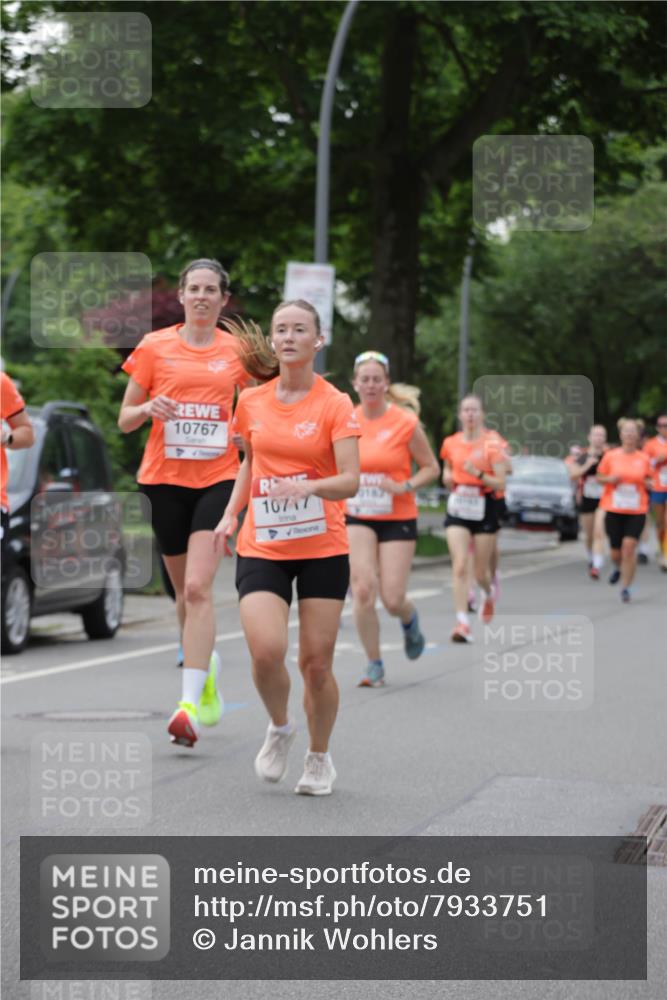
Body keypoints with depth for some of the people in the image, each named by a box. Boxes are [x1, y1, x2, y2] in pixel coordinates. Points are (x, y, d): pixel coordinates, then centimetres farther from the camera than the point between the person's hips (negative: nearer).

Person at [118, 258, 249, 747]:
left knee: (198, 587, -16)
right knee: (186, 590, 11)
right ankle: (207, 668, 39)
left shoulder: (237, 351, 6)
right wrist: (149, 409, -14)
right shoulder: (154, 347, 4)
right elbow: (125, 419, 7)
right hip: (165, 478, 1)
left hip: (219, 478, -1)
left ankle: (190, 705, -20)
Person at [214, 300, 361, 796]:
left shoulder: (335, 404, -7)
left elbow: (351, 480, -14)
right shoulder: (252, 402, 5)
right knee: (266, 650, -17)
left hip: (323, 548, -2)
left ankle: (319, 757, 25)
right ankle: (280, 728, 14)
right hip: (261, 547, 2)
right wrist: (231, 513, 9)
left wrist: (309, 487, -33)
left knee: (317, 662, 1)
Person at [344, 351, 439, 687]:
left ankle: (410, 621, 33)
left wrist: (405, 487, -16)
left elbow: (431, 468, -1)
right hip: (357, 518, 2)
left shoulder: (405, 422, -9)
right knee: (362, 589, -13)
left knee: (392, 599, -6)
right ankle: (374, 664, 2)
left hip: (397, 518, -2)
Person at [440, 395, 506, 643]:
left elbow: (501, 484, -10)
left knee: (481, 571, 8)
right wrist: (447, 478, -2)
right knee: (459, 567, -13)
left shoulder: (492, 444, -7)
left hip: (483, 509, -2)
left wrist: (478, 474, -24)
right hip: (457, 508, 2)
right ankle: (463, 624, -16)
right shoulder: (451, 443, 3)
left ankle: (488, 594, 44)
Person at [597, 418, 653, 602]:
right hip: (613, 510, 1)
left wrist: (646, 483, -9)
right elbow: (599, 477, 8)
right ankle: (618, 568, 43)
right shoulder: (610, 456, 0)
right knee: (616, 552, 6)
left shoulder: (644, 458, 2)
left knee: (629, 547, -15)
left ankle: (626, 587, -3)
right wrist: (610, 479, -12)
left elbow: (649, 481, 14)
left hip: (636, 511, -1)